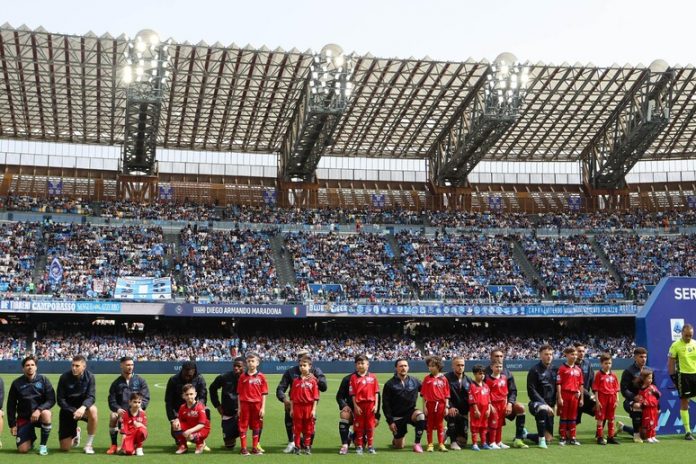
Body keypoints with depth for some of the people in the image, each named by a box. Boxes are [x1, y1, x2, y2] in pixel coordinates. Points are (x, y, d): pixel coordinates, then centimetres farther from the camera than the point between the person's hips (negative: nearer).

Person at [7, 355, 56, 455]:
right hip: (24, 418, 1)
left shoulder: (43, 380, -6)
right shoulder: (17, 383, -3)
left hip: (40, 414, -1)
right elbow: (11, 405, 3)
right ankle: (31, 438, 27)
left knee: (46, 413, -38)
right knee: (22, 449, -13)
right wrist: (12, 424, 0)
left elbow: (51, 400, -9)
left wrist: (39, 410, -25)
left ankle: (43, 445, -16)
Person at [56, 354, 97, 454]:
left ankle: (89, 445, -21)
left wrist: (83, 407, -40)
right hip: (68, 410, 0)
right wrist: (73, 411, -23)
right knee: (65, 448, -6)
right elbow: (60, 400, -10)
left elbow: (91, 397, -19)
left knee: (92, 410, -39)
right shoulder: (64, 377, -13)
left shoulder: (90, 377, -12)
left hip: (83, 408, 0)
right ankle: (75, 433, 33)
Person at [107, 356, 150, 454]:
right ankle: (114, 445, -16)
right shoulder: (116, 383, 11)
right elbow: (111, 400, 5)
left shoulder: (140, 381, 10)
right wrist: (117, 409, -16)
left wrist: (139, 407, -15)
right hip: (121, 411, 0)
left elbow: (146, 397, 4)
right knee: (113, 417, -32)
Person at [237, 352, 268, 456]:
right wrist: (239, 407, 0)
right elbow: (239, 393, 4)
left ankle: (255, 447, 16)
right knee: (243, 426, 1)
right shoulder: (243, 376, 2)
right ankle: (243, 448, 7)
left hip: (257, 404, 0)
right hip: (245, 404, 0)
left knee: (256, 426, 8)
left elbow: (264, 393, 0)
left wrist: (263, 408, -5)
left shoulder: (261, 376, 0)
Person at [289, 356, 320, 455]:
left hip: (309, 407, -1)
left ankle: (307, 447, 17)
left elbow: (315, 397, -3)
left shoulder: (313, 380, -1)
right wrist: (291, 409, 3)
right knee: (297, 427, 5)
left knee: (308, 428, 6)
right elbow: (292, 396, 7)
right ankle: (297, 447, 13)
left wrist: (314, 410, -7)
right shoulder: (296, 381, 5)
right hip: (297, 406, 1)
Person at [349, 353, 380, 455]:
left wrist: (375, 405, -2)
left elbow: (376, 392, 4)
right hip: (359, 405, -1)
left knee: (370, 426, 7)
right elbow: (352, 393, -2)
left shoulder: (372, 377, 4)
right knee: (359, 426, 6)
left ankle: (370, 446, 15)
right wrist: (355, 406, -8)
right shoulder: (354, 377, 0)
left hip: (370, 404, 1)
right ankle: (359, 446, 14)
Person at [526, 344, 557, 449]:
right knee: (542, 409, -41)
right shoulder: (534, 370, -8)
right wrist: (545, 404, -20)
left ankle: (525, 436, 31)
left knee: (548, 438, 5)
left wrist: (552, 405, -1)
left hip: (549, 406, 6)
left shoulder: (554, 370, 7)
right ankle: (541, 440, -26)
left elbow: (556, 389, 14)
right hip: (536, 403, -6)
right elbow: (531, 392, -13)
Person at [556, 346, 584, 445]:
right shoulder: (562, 368, -5)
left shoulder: (578, 370, 10)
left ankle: (572, 438, 17)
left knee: (573, 417, 10)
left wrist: (581, 398, 9)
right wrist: (559, 397, -13)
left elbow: (581, 385, 12)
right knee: (564, 416, 3)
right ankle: (563, 438, 9)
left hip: (575, 395, 4)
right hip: (564, 394, -4)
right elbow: (558, 384, -8)